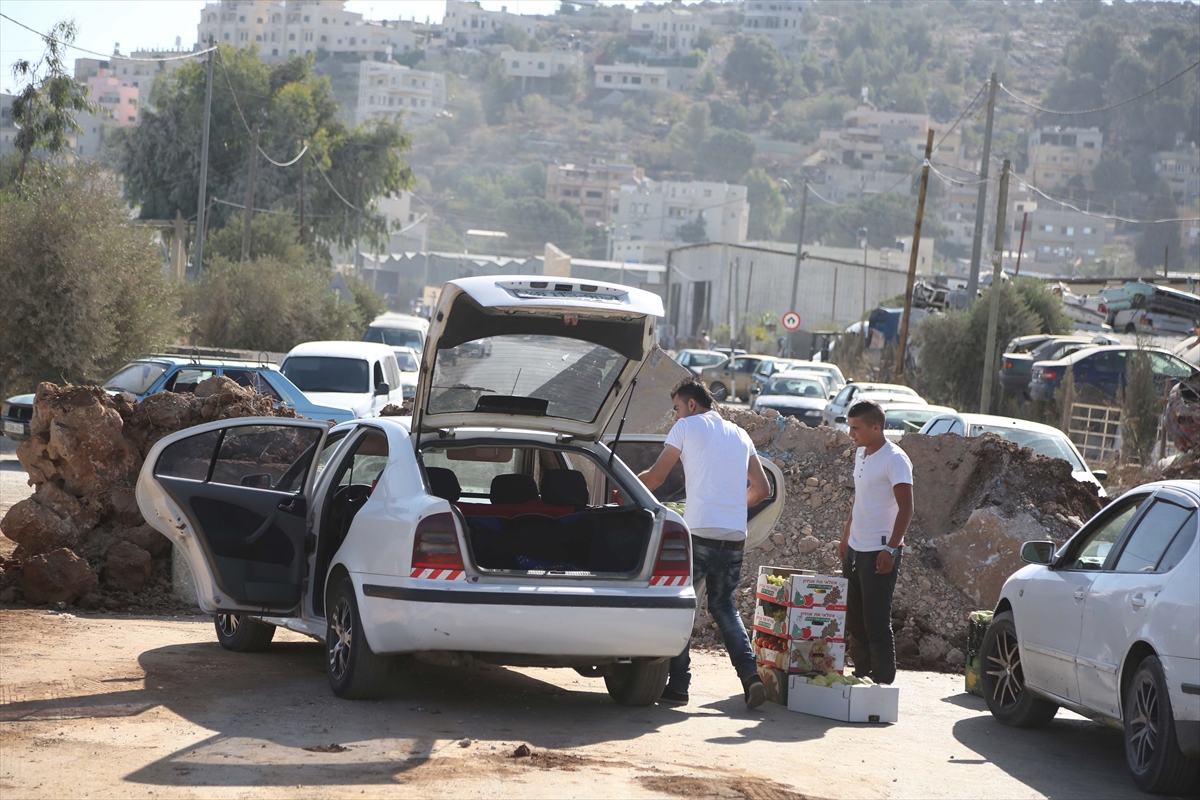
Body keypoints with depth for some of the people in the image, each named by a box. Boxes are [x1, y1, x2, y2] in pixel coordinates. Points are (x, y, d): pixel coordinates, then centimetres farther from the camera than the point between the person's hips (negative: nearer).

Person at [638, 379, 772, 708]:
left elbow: (655, 477, 4)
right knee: (724, 606, 16)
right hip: (736, 535, 5)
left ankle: (678, 684, 0)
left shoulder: (687, 427, 3)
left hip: (700, 532, -5)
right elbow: (762, 489, 20)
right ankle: (750, 674, -3)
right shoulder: (739, 434, 19)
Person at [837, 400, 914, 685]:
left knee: (876, 622, -6)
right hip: (856, 550, 9)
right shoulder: (861, 454, 12)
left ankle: (883, 682, -1)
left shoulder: (894, 460, -14)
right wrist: (846, 539, 23)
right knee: (854, 620, 13)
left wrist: (891, 549, -23)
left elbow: (906, 508, -18)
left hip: (879, 552, -9)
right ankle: (862, 675, 22)